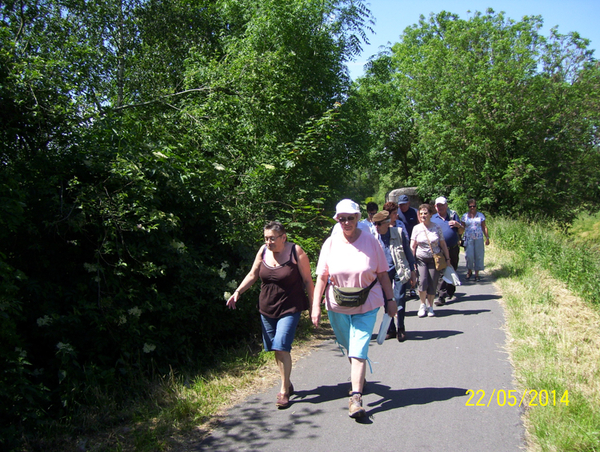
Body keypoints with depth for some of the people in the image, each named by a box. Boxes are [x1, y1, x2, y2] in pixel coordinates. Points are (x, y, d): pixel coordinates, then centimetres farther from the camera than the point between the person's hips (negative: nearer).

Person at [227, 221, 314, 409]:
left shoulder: (296, 252, -11)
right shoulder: (263, 251, 1)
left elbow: (307, 280, -5)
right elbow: (252, 275, 12)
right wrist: (238, 292, -1)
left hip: (290, 309, -5)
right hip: (267, 309, 5)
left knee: (282, 347, -14)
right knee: (276, 349, 10)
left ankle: (284, 391, -1)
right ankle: (287, 384, 29)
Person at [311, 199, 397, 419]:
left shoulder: (370, 242, -7)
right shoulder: (330, 243, -4)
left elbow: (382, 274, 0)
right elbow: (321, 277, -3)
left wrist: (390, 299, 0)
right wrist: (316, 306, -7)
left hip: (366, 306, -2)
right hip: (337, 307, 2)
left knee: (358, 352, -10)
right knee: (349, 348, 19)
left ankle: (356, 397, -7)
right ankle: (358, 375, 48)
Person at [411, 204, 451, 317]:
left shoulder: (437, 228, 2)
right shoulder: (417, 228, 0)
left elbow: (443, 244, 8)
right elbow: (412, 246, 0)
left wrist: (447, 258, 7)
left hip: (435, 259, 1)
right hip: (421, 259, -1)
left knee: (433, 284, -1)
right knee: (422, 282, -16)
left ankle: (430, 307, 19)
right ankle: (423, 305, 6)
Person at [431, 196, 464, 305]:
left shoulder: (453, 215, 9)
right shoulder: (433, 218, 10)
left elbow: (461, 232, 9)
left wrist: (458, 225, -12)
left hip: (453, 248, 2)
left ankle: (450, 293, 30)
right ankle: (441, 296, -14)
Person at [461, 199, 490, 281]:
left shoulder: (480, 215, 8)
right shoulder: (465, 216, 7)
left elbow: (484, 227, 10)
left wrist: (487, 238, 5)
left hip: (479, 239, 1)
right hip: (468, 239, -1)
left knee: (478, 256, 1)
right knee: (469, 256, -10)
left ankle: (477, 274, 12)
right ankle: (469, 271, 13)